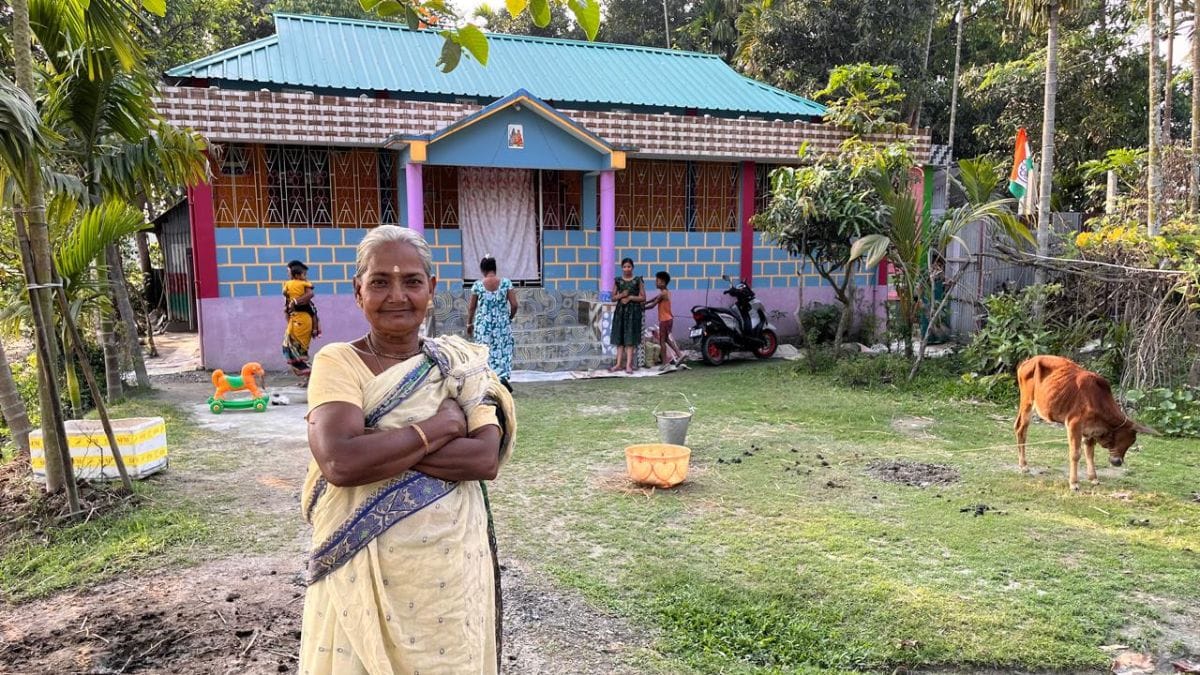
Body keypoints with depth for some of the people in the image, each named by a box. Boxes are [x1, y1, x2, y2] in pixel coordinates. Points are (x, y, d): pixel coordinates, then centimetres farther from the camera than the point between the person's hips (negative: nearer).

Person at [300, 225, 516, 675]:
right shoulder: (337, 363, -7)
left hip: (452, 567, 2)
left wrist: (378, 447, -18)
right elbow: (340, 462, -23)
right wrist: (439, 426, -16)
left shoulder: (460, 364, 1)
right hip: (364, 570, -2)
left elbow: (487, 459, -12)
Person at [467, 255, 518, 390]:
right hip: (502, 323, 0)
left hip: (483, 324, 0)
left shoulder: (477, 285, -6)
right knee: (503, 350, 11)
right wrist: (510, 318, 12)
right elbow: (514, 305, -7)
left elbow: (471, 307, 1)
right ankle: (503, 377, -9)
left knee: (485, 352, 11)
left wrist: (469, 324, 14)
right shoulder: (506, 283, -6)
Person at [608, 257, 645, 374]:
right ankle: (618, 364, 9)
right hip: (620, 311, 3)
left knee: (630, 339, -4)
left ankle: (628, 365, -3)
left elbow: (643, 298, -1)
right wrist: (621, 295, -11)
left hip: (633, 311, -2)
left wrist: (630, 297, -12)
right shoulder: (618, 281, 7)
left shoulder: (638, 280, 1)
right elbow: (613, 298, 9)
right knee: (619, 338, 4)